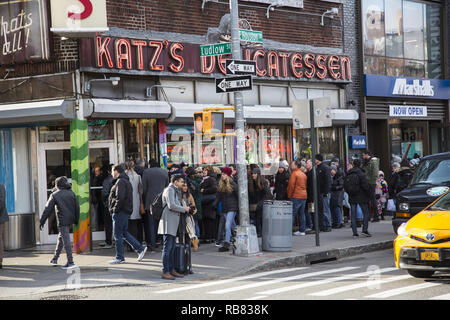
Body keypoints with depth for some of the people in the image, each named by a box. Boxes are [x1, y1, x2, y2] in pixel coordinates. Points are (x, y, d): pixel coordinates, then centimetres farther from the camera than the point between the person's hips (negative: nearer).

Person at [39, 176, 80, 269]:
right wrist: (76, 220, 14)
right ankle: (55, 259, 28)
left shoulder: (55, 195, -5)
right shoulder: (71, 193, 7)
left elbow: (48, 209, -6)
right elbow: (77, 207, 6)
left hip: (62, 220, -6)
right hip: (70, 219, 6)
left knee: (66, 240, -7)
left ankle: (70, 262, -12)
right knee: (61, 238, 19)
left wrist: (42, 221, 0)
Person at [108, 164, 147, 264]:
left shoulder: (120, 182, -15)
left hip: (120, 211, -10)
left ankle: (119, 258, 3)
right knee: (124, 233, 16)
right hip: (126, 211, 10)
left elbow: (120, 198, -25)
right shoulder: (126, 181, 17)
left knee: (117, 235, -3)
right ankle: (140, 249, 13)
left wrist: (115, 208, -16)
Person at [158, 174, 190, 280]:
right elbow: (171, 205, -21)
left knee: (172, 248, 12)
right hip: (168, 223, -10)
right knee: (167, 248, -9)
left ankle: (172, 270, 17)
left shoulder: (176, 191, 21)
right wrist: (184, 209, -11)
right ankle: (165, 272, -9)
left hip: (173, 224, 10)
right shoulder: (169, 190, -11)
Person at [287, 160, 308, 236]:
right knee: (302, 213, 9)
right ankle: (302, 230, 9)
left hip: (296, 196, -7)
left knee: (293, 213, -8)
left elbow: (291, 185, -12)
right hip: (304, 196, 7)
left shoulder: (294, 174, -9)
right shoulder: (303, 174, 15)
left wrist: (289, 195, -4)